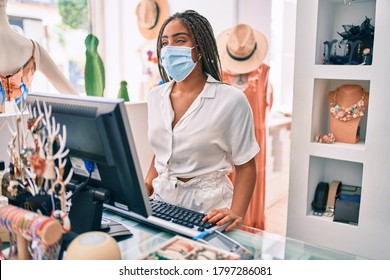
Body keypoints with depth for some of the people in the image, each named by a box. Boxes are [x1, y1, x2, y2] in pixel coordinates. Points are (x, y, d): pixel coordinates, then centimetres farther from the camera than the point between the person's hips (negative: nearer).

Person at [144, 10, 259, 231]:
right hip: (161, 200, 4)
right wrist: (145, 186, 1)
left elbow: (246, 166, -7)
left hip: (207, 208, -4)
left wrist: (236, 214, -20)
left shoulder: (231, 99, -12)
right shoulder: (156, 96, 5)